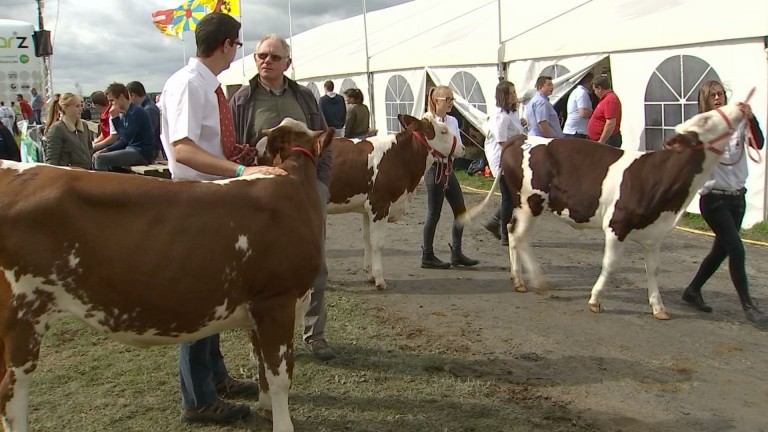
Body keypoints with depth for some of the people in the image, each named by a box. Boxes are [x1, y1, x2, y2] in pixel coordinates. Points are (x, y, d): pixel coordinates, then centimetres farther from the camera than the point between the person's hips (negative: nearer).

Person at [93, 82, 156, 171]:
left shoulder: (136, 111, -13)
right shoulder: (125, 113, 13)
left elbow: (127, 137, -21)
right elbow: (123, 140, 17)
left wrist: (116, 117, -17)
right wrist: (106, 150, 5)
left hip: (143, 153, -10)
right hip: (132, 150, 10)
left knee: (100, 159, -20)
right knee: (95, 156, 12)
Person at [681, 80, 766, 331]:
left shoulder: (738, 124, 0)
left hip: (737, 197, 5)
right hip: (714, 199, -5)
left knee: (721, 250, 14)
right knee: (736, 250, -10)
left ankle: (692, 291, 32)